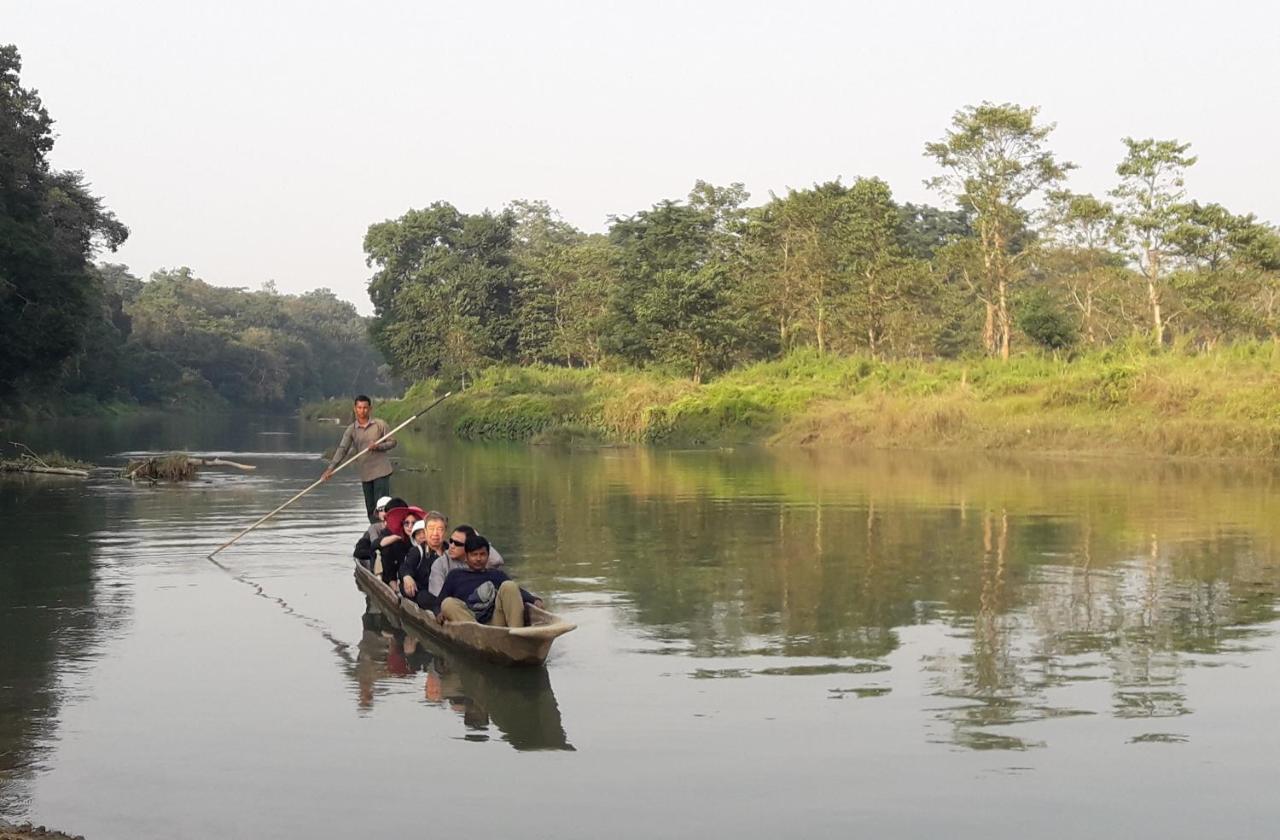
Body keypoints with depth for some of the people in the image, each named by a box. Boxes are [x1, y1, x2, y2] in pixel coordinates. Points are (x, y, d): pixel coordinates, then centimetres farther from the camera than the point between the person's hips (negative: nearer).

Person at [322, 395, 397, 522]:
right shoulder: (351, 429, 4)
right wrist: (330, 468, -16)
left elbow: (392, 442, 2)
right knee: (370, 509, 6)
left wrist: (378, 447, -17)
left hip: (381, 471, -4)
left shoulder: (380, 424, -1)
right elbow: (342, 449, -4)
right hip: (365, 474, 4)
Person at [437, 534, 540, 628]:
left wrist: (535, 600, -9)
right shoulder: (456, 575, 24)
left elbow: (517, 591, 11)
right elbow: (441, 600, 14)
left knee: (509, 585, -15)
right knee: (448, 603, -25)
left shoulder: (497, 575, 26)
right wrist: (443, 612, -10)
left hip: (495, 621, 1)